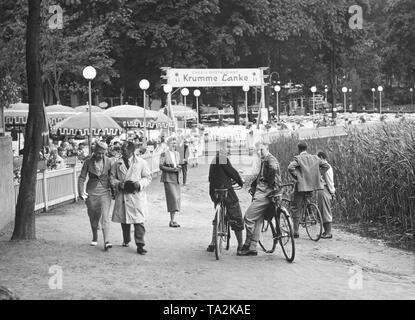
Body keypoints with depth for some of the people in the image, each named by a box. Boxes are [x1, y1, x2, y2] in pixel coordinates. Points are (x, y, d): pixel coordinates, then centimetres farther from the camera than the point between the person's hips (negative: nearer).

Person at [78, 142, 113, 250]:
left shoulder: (108, 162, -4)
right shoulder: (88, 162, -4)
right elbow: (82, 177, 0)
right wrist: (81, 192, -8)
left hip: (104, 192, -1)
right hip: (91, 193, 1)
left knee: (105, 216, -13)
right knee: (93, 217, 12)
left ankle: (106, 242, -19)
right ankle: (95, 238, 33)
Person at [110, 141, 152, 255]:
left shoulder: (141, 163, 1)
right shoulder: (117, 164, 7)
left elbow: (147, 178, 4)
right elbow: (112, 178, 10)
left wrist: (139, 184, -15)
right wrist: (119, 184, -11)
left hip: (137, 195, -2)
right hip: (122, 196, 3)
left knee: (139, 221, -7)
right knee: (124, 221, 11)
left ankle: (140, 245, -4)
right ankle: (126, 240, 32)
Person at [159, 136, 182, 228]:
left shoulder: (177, 154, 17)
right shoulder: (164, 154, -3)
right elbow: (161, 166, -8)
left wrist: (178, 168, 1)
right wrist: (172, 169, -16)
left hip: (176, 179, 7)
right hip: (168, 179, -7)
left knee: (177, 198, 3)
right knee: (173, 198, -14)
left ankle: (173, 219, 11)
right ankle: (172, 221, -10)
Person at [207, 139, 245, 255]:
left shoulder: (213, 160, 14)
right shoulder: (223, 159, -11)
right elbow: (232, 172, -10)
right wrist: (241, 182, 6)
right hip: (226, 190, -8)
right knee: (236, 218, -1)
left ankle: (212, 244, 21)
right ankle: (240, 245, 0)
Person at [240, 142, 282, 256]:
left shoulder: (270, 159, -10)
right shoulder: (264, 161, 22)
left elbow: (273, 169, -32)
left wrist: (270, 184, -21)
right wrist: (253, 186, 18)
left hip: (265, 194, -10)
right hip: (261, 192, 10)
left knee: (249, 217, -10)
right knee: (257, 221, 10)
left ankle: (247, 245, -2)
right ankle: (252, 248, 13)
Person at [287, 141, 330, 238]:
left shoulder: (298, 158, -7)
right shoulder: (315, 158, 9)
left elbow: (290, 167, -23)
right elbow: (326, 165, 9)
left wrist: (296, 176, -9)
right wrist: (317, 175, 12)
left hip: (301, 185, -5)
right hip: (313, 186, 5)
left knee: (296, 207, 3)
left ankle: (296, 231, 1)